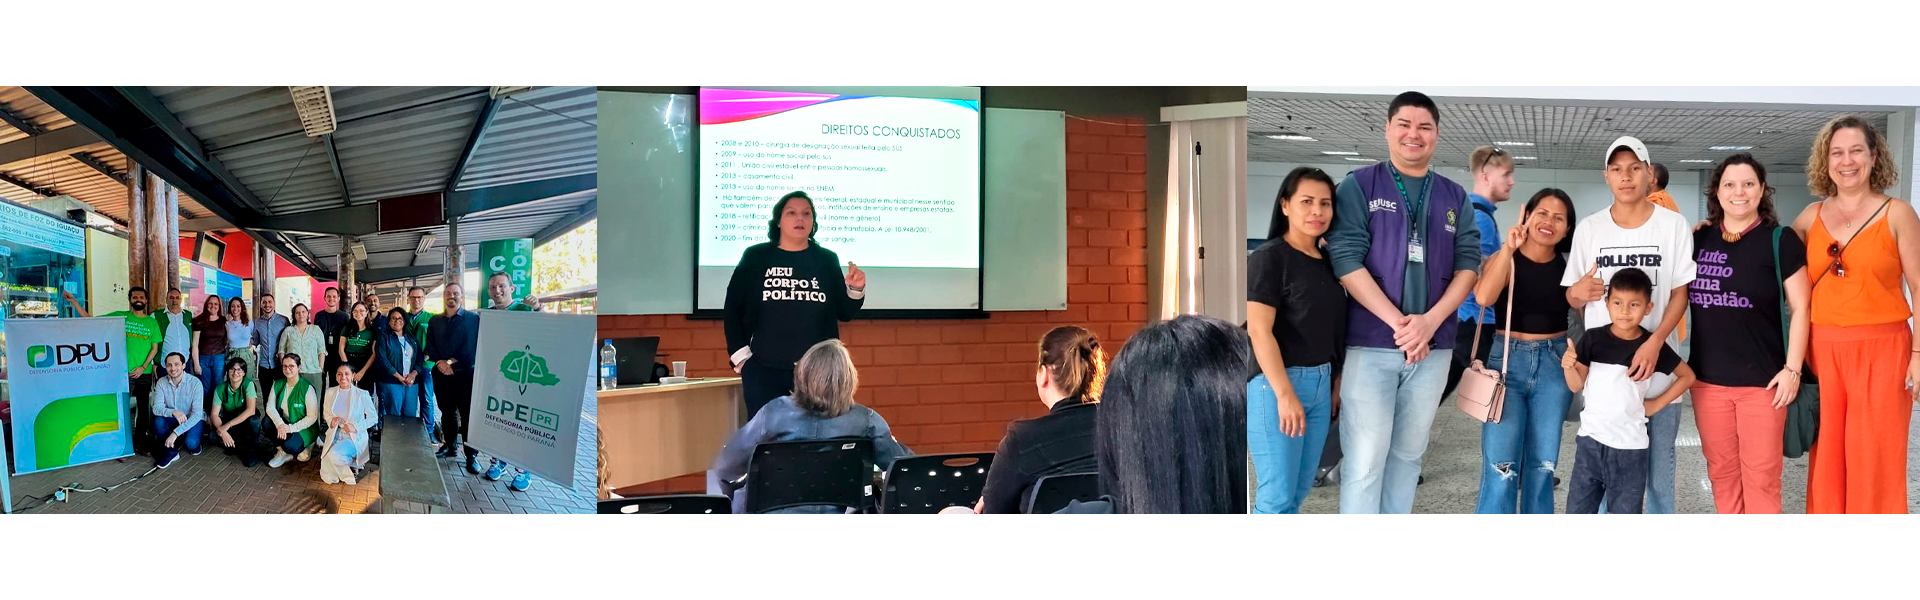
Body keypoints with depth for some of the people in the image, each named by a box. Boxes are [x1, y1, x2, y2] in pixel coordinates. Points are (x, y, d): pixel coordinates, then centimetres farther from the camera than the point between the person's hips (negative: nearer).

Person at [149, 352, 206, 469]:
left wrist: (175, 433, -35)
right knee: (158, 421, -28)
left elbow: (197, 414, -26)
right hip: (173, 420, 3)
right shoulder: (162, 383, -10)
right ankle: (171, 451, -6)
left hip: (193, 419, -3)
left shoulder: (195, 383, -21)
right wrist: (173, 412, -40)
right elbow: (156, 408, -17)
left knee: (190, 443, -31)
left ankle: (194, 444, 8)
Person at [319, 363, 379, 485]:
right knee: (328, 477, -7)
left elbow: (373, 418, -2)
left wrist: (355, 427, -16)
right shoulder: (330, 392, 3)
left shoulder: (362, 395, -8)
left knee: (335, 455, -36)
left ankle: (356, 464, -3)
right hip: (335, 435, 4)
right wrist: (331, 421, -6)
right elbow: (325, 412, 18)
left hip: (354, 437, -4)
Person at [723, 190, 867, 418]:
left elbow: (844, 313, 11)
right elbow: (733, 308, 4)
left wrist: (856, 290, -8)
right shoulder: (755, 256, 2)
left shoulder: (827, 259, 6)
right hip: (764, 370, -1)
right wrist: (740, 354, -2)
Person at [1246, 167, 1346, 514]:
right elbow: (1259, 331, -16)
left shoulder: (1328, 261, 12)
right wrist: (1285, 393, -21)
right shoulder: (1268, 258, -10)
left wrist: (1336, 384, 14)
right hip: (1275, 382, -8)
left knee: (1300, 490, 12)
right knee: (1278, 496, -5)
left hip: (1320, 383, 8)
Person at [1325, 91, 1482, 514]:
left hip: (1434, 346, 4)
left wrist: (1430, 321, -12)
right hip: (1371, 342, -4)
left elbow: (1468, 264, 5)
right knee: (1365, 461, -6)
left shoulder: (1455, 197, 12)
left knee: (1408, 455, 10)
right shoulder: (1358, 186, 0)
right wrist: (1398, 323, -15)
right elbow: (1346, 260, -9)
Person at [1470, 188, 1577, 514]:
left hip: (1554, 364, 3)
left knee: (1543, 464, 9)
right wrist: (1509, 248, -28)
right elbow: (1483, 296, -23)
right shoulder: (1503, 258, -4)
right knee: (1501, 467, -7)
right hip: (1507, 361, -3)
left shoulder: (1569, 266, 3)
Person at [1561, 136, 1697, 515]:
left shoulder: (1673, 225, 0)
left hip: (1658, 363, -1)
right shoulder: (1589, 228, 4)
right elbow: (1573, 299, 9)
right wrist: (1577, 292, -17)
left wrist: (1655, 343, -18)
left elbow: (1681, 292, -2)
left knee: (1659, 464, 5)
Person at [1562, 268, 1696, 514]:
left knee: (1624, 514, 8)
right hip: (1590, 440, 1)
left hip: (1630, 447, -1)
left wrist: (1657, 404, 3)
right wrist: (1568, 367, -19)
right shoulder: (1593, 339, -3)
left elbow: (1688, 376, 10)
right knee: (1577, 512, 5)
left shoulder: (1654, 345, -5)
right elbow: (1577, 386, 1)